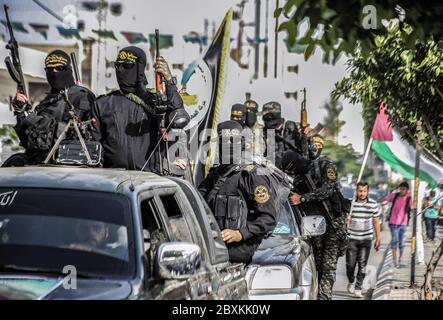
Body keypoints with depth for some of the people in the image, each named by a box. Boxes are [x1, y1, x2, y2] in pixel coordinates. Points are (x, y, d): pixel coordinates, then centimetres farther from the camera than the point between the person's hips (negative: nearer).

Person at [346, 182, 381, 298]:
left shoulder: (373, 205, 2)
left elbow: (376, 222, 9)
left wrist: (378, 239, 9)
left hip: (366, 239, 1)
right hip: (351, 239, -1)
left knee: (362, 265, -1)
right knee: (350, 264, 3)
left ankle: (358, 288, 6)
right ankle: (351, 282, 30)